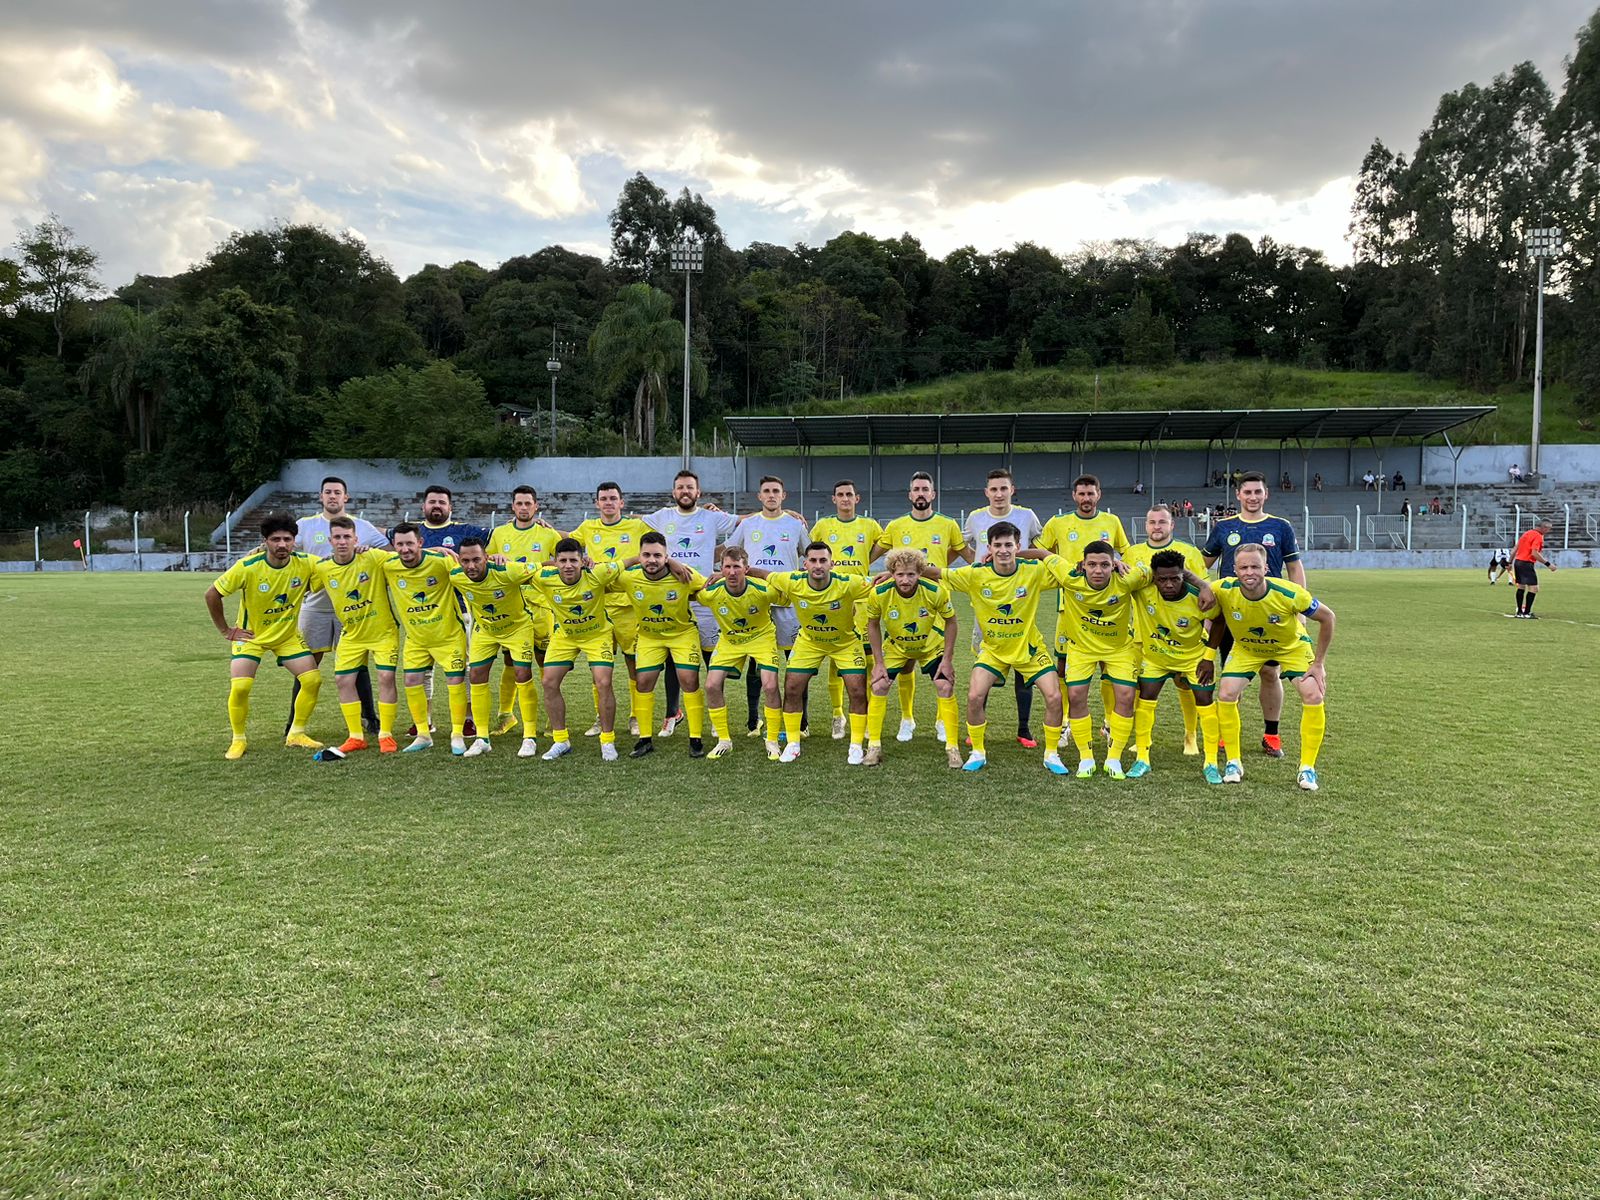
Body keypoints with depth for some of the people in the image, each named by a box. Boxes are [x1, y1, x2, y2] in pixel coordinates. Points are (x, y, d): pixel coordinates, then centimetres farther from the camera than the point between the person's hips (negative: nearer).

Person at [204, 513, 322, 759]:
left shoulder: (305, 563, -17)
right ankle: (239, 740, 6)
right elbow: (211, 594, -13)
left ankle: (296, 734, 12)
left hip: (289, 635, 3)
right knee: (240, 686, -19)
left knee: (313, 680, -8)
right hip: (250, 635, -3)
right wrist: (225, 630, -8)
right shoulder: (248, 567, -24)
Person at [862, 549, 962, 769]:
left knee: (945, 687, -13)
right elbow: (873, 625, -10)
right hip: (895, 646, 1)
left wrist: (948, 659, -16)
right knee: (878, 686, -12)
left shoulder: (936, 591, -30)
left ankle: (952, 747, 1)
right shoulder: (879, 593, -28)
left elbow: (950, 621, -13)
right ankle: (874, 746, 2)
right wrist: (878, 663, -12)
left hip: (932, 646, -1)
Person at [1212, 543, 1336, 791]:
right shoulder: (1224, 590, -31)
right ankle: (1233, 763, 3)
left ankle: (1307, 768, -1)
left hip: (1291, 647, -1)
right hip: (1246, 648, 1)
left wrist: (1319, 663, -16)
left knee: (1313, 697, -17)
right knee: (1226, 694, -15)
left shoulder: (1288, 593, -34)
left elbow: (1327, 617, -18)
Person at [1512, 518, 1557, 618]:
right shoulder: (1538, 536, -11)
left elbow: (1515, 549, 18)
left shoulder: (1527, 533, 16)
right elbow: (1534, 553, -21)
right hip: (1526, 564, -10)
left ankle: (1519, 612, 19)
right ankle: (1527, 613, -10)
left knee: (1521, 587, 15)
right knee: (1534, 588, -8)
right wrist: (1548, 564, -20)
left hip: (1517, 562, 10)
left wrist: (1510, 563, 24)